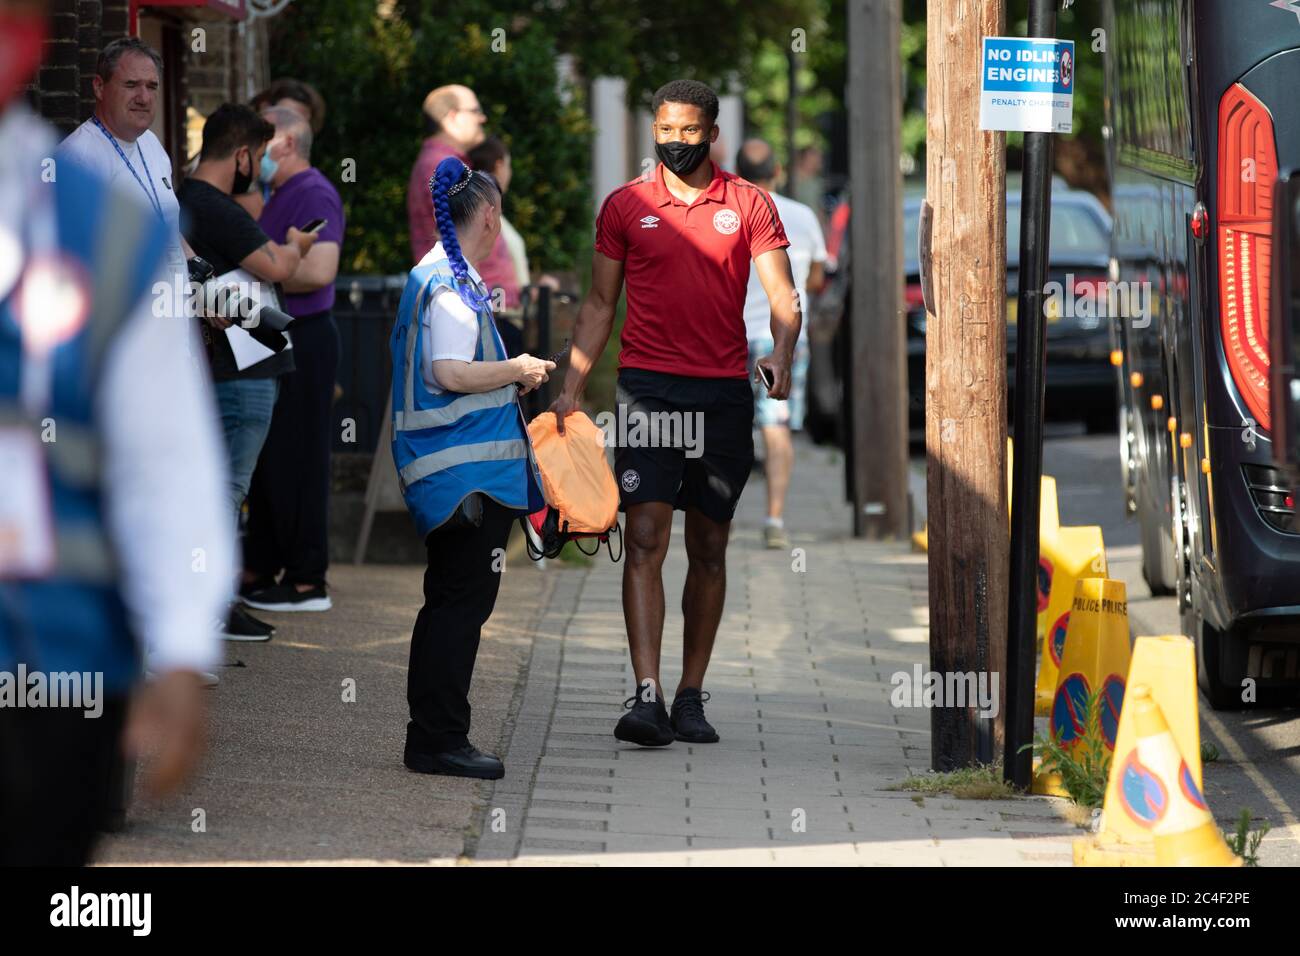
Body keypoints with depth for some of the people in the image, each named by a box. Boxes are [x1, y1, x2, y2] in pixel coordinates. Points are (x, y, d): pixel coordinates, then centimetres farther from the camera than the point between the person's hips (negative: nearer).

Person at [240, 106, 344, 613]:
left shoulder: (312, 195, -14)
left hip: (303, 342, -11)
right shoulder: (280, 196, 18)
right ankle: (259, 573, 19)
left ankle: (307, 582, -2)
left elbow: (319, 270, -26)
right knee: (265, 459, 13)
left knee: (295, 461, -7)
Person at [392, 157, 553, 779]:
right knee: (464, 600, -7)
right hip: (470, 470, -10)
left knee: (448, 602, 14)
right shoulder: (454, 284, -14)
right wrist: (517, 370, -11)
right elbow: (449, 373, -24)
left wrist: (509, 376, 22)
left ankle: (429, 738, 18)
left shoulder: (430, 275, 17)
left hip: (441, 471, 10)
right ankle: (439, 740, -6)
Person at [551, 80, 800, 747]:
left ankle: (691, 697, 15)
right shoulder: (626, 205, 8)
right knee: (645, 540, -12)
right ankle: (647, 696, -19)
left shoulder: (751, 206, 6)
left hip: (724, 392, 1)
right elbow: (600, 303, 13)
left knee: (709, 550, 7)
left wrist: (780, 353, -20)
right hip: (648, 387, -1)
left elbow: (782, 297, 0)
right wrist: (573, 385, 4)